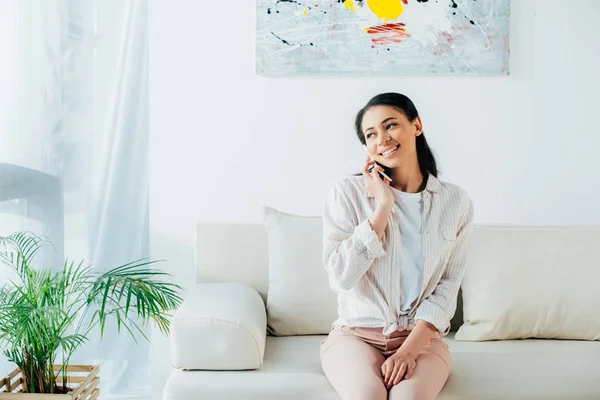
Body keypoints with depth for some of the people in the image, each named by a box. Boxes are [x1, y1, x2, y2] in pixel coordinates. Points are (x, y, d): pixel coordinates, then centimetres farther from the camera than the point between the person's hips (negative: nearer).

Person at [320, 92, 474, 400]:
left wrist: (410, 349, -13)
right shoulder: (347, 193, -3)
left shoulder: (455, 202, 2)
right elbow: (341, 277, -12)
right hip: (356, 334, -1)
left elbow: (447, 288, 0)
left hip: (422, 337, 1)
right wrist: (382, 207, -14)